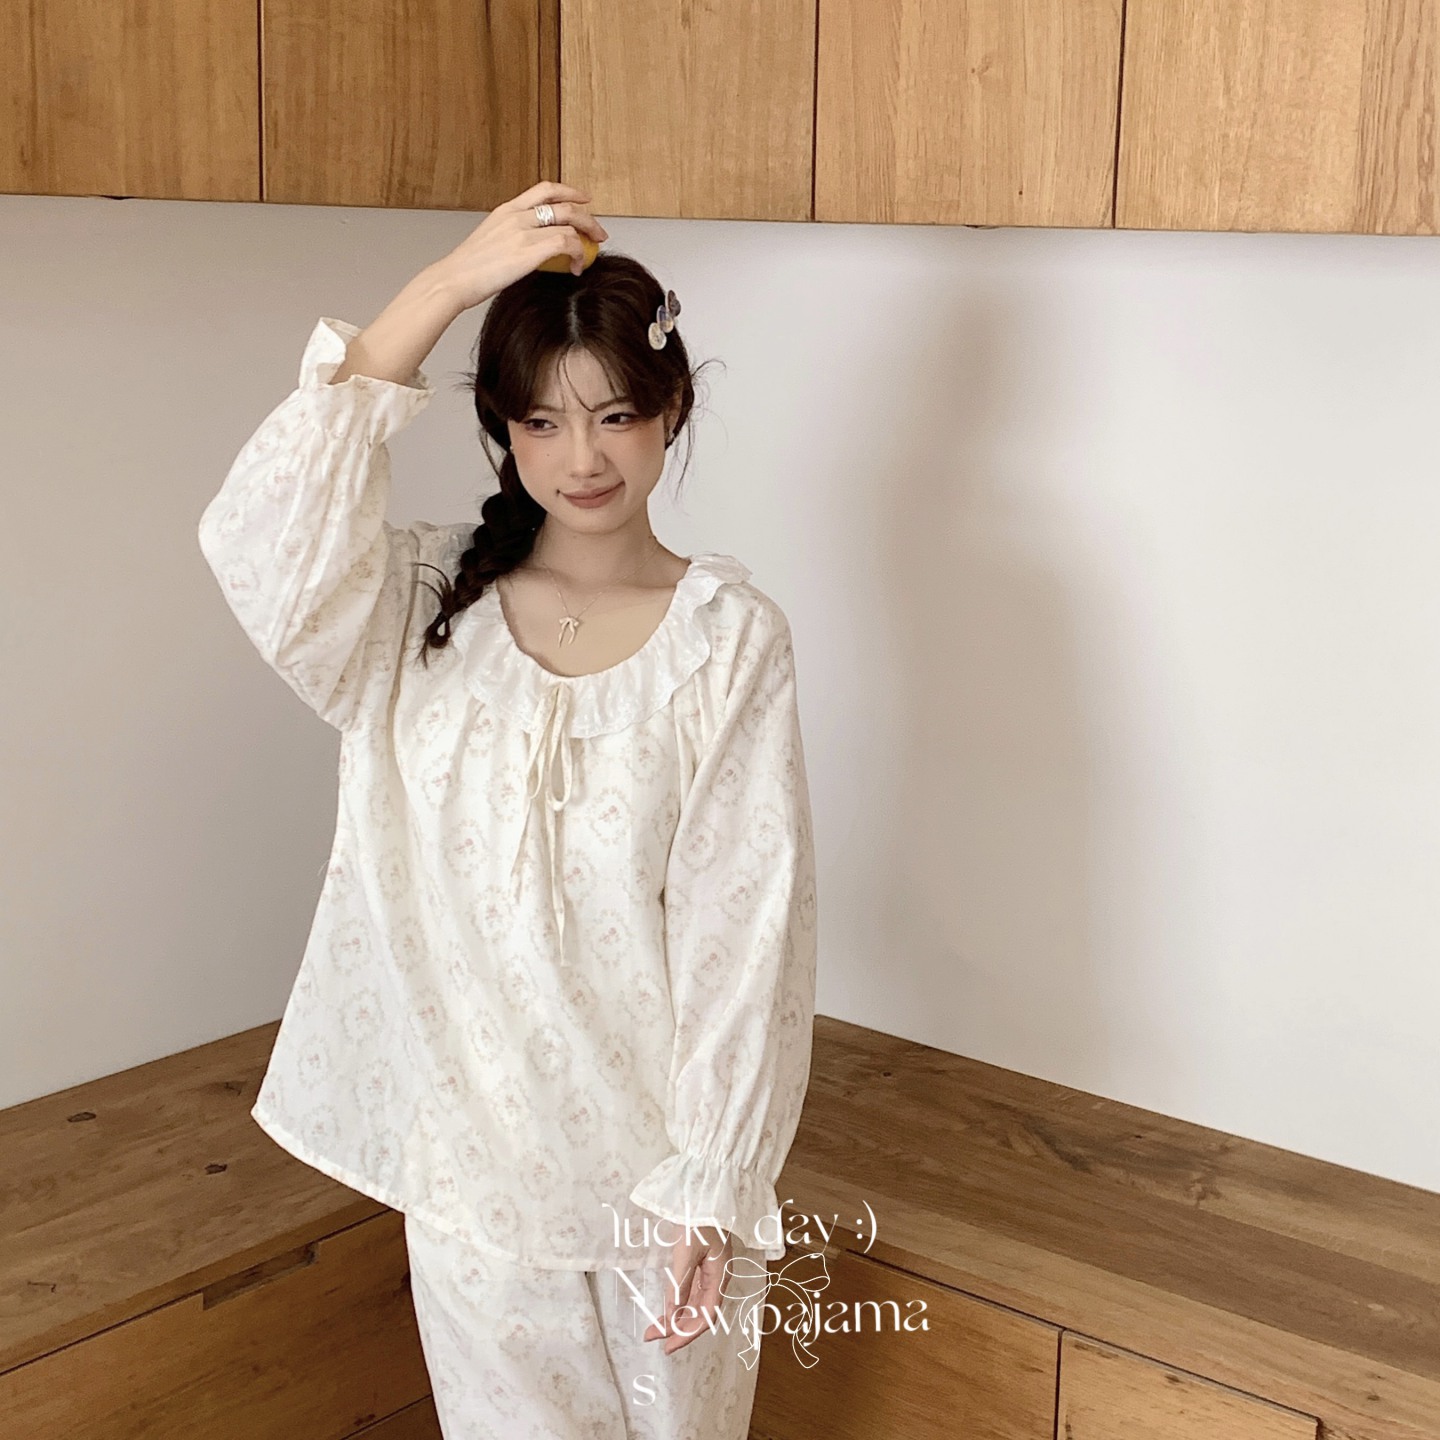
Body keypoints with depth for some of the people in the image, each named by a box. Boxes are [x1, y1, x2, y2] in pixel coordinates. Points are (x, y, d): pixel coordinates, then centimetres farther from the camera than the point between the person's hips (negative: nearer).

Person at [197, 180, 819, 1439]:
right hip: (471, 1145, 1)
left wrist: (711, 1180, -12)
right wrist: (443, 286, -26)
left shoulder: (730, 634, -9)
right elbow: (261, 536, -26)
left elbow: (745, 924, -10)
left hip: (654, 1144, -1)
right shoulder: (423, 604, -4)